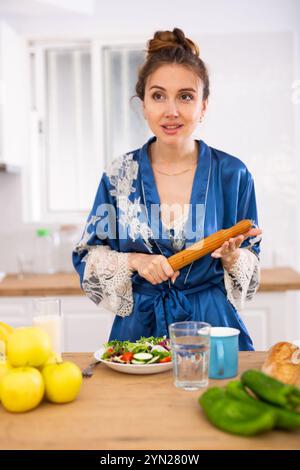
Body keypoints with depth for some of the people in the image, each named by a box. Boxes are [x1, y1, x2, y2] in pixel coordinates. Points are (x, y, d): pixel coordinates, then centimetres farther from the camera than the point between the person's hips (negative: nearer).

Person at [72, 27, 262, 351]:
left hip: (213, 323, 0)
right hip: (139, 324, 1)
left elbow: (252, 266, 4)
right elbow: (86, 256, 1)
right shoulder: (119, 174, -4)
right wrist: (134, 261, -16)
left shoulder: (232, 174, -5)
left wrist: (232, 256, -18)